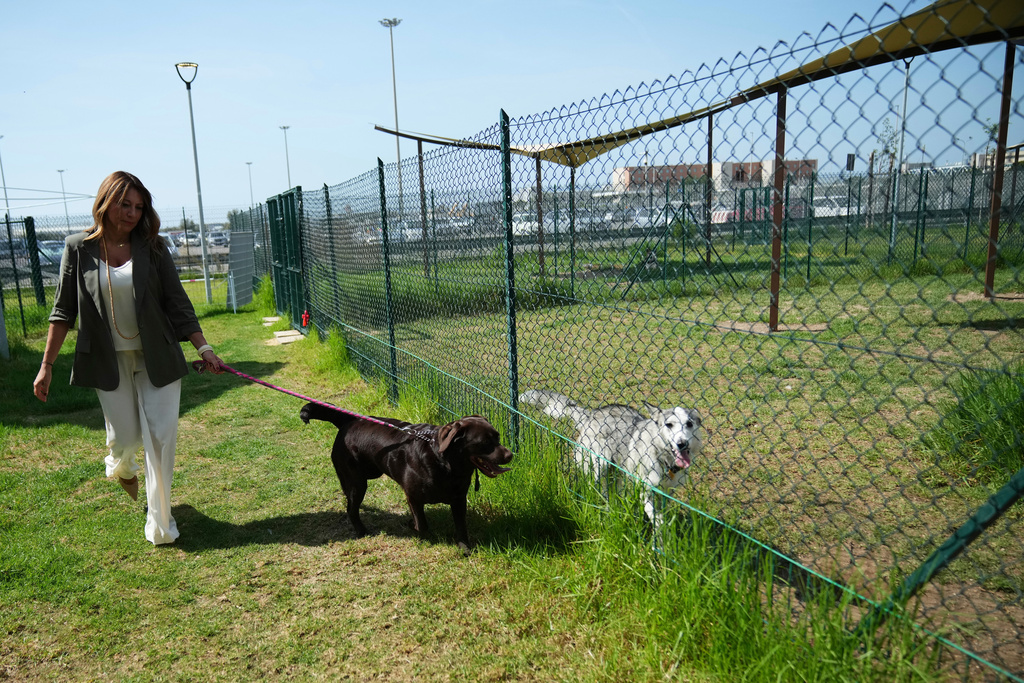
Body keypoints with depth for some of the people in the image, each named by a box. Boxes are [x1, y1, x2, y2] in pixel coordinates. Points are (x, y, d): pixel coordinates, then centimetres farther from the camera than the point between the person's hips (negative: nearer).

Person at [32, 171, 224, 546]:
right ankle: (120, 465, 47)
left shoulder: (152, 247, -2)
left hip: (156, 357, 0)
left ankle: (159, 519, 11)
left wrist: (203, 348, -10)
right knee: (125, 436, 6)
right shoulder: (79, 248, -2)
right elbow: (64, 311, 2)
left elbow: (177, 303, -2)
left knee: (161, 434, -4)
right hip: (109, 360, 0)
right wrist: (47, 365, 0)